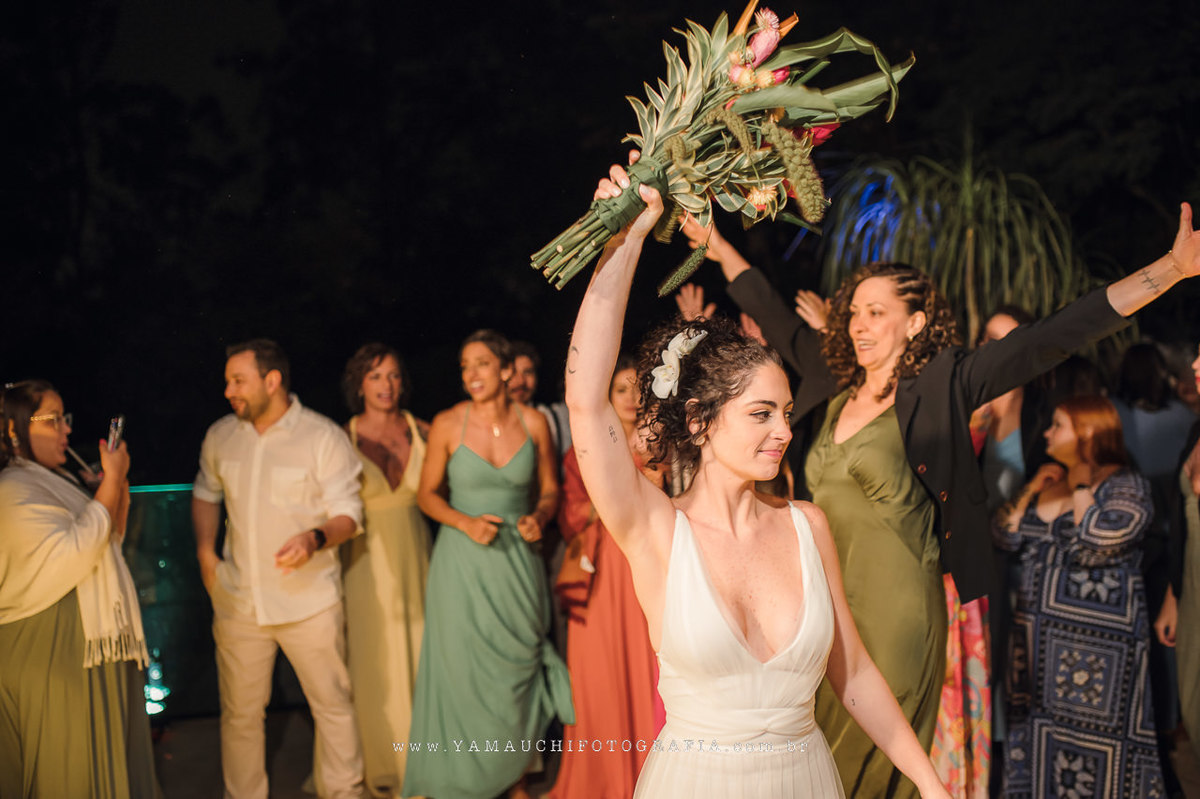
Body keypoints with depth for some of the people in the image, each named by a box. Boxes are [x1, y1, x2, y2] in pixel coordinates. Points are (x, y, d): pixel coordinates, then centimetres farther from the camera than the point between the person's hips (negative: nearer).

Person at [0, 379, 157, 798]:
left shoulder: (57, 480, 15)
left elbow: (104, 547, 21)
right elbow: (70, 554, -25)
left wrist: (119, 495, 4)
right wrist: (111, 483, -21)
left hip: (96, 639, 10)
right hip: (50, 649, -10)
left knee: (108, 758, 15)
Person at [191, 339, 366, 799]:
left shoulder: (324, 437, -9)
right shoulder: (220, 436, 4)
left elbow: (348, 514, -9)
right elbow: (206, 492, 21)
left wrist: (316, 538, -30)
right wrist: (205, 553, 8)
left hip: (310, 601, -3)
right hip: (238, 601, 3)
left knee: (333, 707, 5)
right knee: (240, 714, 11)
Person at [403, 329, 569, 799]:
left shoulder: (533, 423, -2)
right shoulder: (448, 424, -6)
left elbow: (549, 491, 9)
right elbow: (427, 494, 3)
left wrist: (538, 518, -11)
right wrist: (465, 522, -13)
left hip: (517, 561, 2)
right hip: (462, 562, -1)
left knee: (519, 671, 7)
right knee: (463, 670, 2)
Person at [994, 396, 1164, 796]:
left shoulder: (1126, 485, -8)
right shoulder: (1050, 482, 13)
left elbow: (1097, 539, -23)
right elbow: (1006, 538, 13)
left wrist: (1081, 487, -10)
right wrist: (1031, 491, 3)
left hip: (1095, 640, -7)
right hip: (1036, 633, 7)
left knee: (1094, 732, -3)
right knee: (1031, 725, 11)